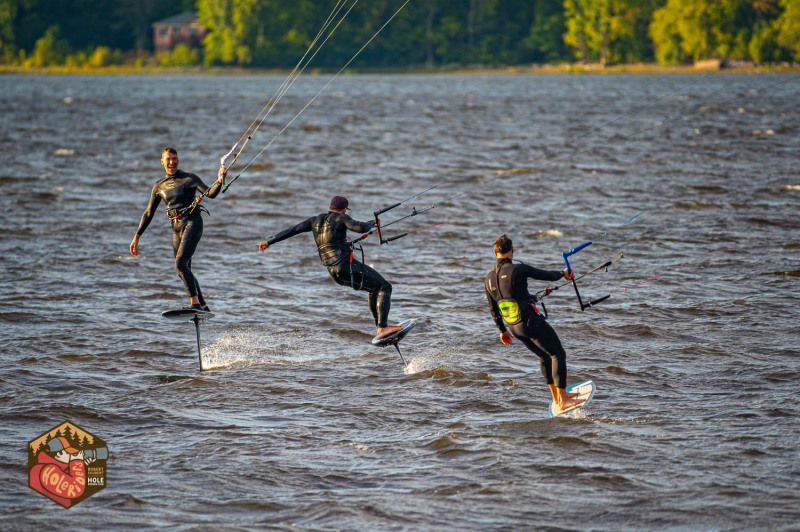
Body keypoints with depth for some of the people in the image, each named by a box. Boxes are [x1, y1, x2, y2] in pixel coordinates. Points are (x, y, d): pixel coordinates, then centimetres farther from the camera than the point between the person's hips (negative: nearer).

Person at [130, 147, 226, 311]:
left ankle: (195, 304, -25)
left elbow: (210, 193, -15)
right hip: (176, 228, 6)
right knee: (184, 271, 7)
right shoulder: (159, 186, 12)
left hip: (192, 223, -6)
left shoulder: (189, 179, -2)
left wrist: (219, 181, -35)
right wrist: (136, 237, 14)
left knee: (180, 264, -22)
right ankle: (203, 306, 18)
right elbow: (149, 213, 17)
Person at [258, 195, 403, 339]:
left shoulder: (315, 220, 15)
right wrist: (371, 224, 2)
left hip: (334, 272, 8)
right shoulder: (341, 218, -4)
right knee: (384, 287, -5)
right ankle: (382, 328, -19)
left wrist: (269, 241, 17)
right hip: (346, 264, -8)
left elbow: (292, 230, 13)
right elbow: (360, 227, -19)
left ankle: (379, 325, 20)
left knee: (374, 288, 24)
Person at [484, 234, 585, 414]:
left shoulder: (489, 278, 4)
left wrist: (502, 330, 27)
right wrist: (563, 274, 14)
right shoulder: (518, 270, -17)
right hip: (531, 322, -7)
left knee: (544, 356, 23)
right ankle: (563, 400, -4)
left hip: (514, 327, 7)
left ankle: (557, 397, 31)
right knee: (558, 354, 2)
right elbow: (548, 276, -8)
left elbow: (493, 309, 14)